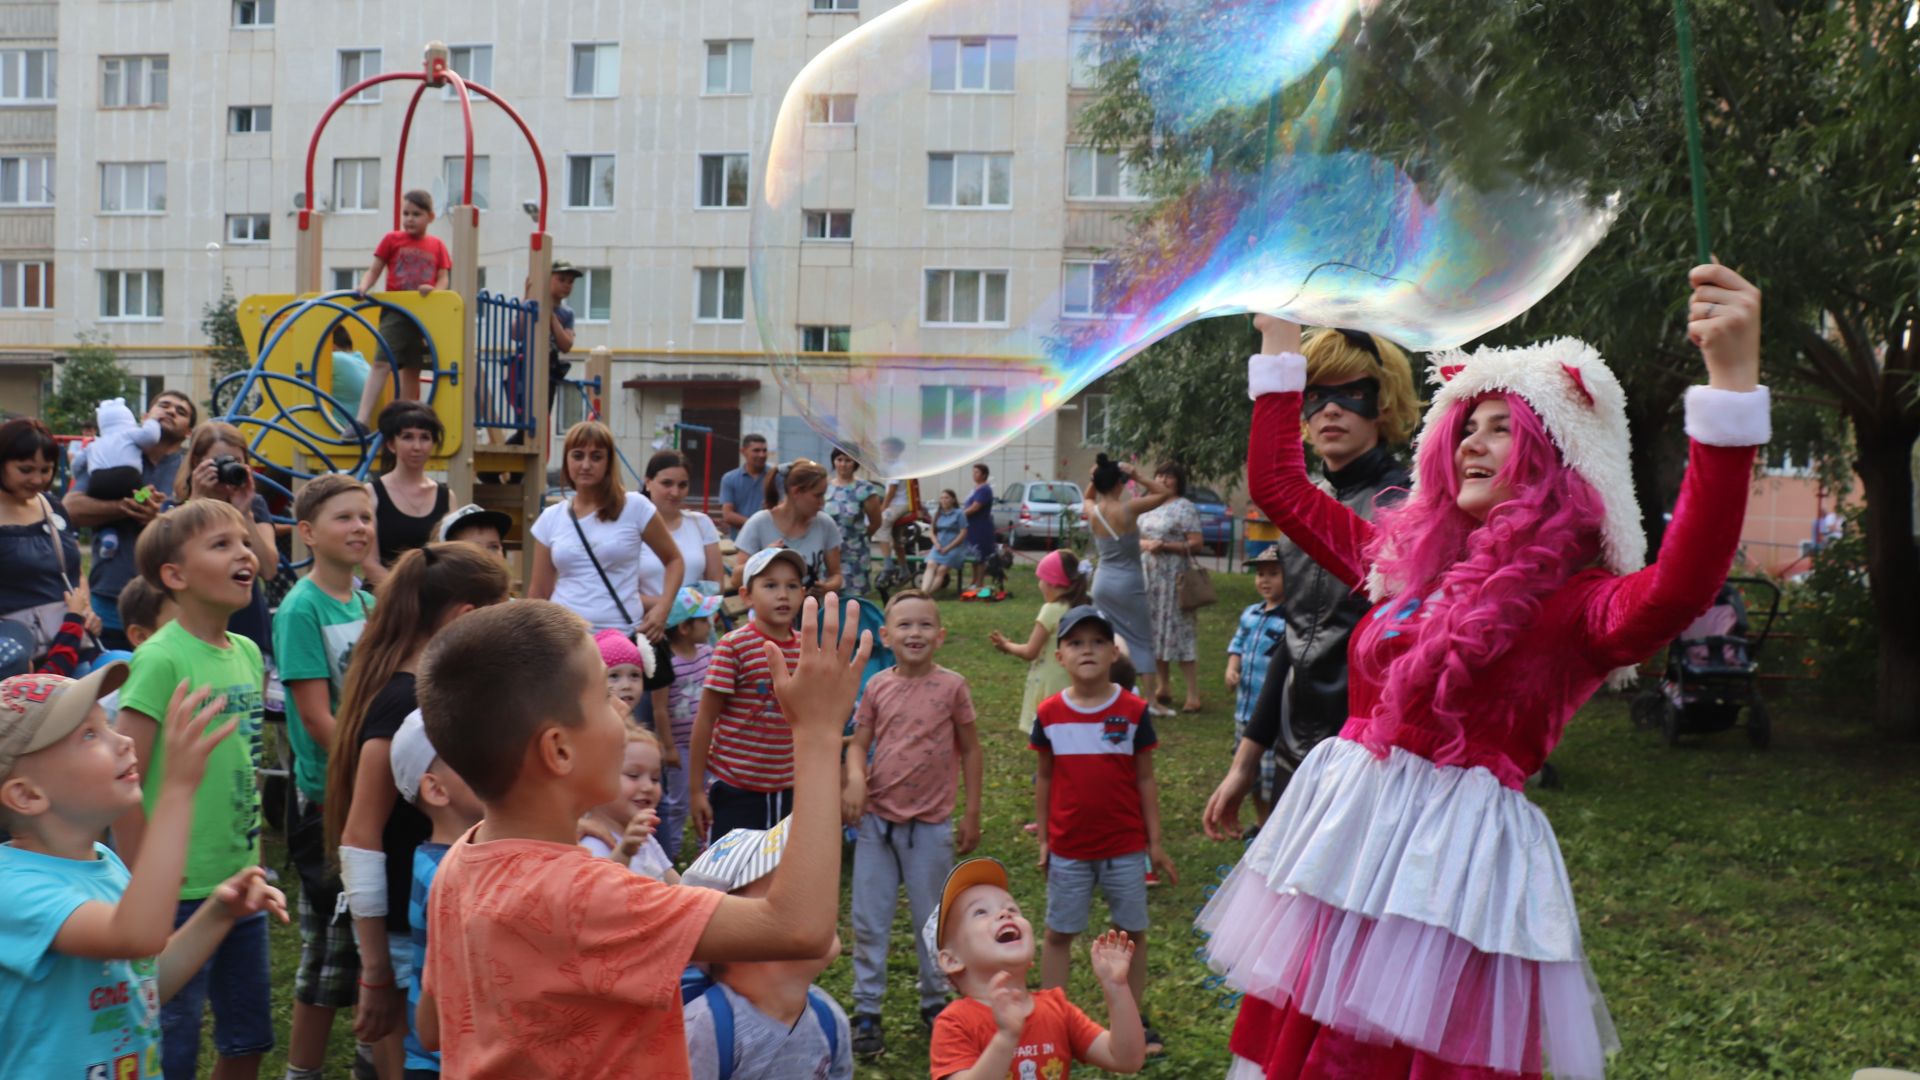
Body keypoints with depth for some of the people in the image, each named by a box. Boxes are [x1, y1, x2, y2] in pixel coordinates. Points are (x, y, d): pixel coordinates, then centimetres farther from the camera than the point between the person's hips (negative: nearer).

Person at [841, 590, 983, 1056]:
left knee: (933, 920, 12)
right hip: (877, 820, 2)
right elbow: (859, 743, 3)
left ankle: (934, 1002, 29)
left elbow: (970, 750, 1)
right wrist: (855, 779, -18)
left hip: (931, 824, -1)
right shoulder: (877, 687, 0)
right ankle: (866, 1010, 18)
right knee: (869, 922, 7)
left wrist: (972, 815, 1)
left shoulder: (951, 686, -5)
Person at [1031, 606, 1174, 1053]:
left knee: (1132, 932, 10)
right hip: (1068, 848, 1)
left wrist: (1156, 843, -1)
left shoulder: (1133, 711, -6)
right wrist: (1043, 840, 5)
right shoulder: (1050, 714, -4)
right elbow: (1044, 779, 5)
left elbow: (1145, 780, -1)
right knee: (1059, 933, 9)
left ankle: (1135, 1020, 24)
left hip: (1125, 847, 0)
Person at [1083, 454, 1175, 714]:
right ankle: (1151, 700, 2)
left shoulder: (1092, 511, -4)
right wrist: (1137, 477, -8)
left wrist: (1095, 478, 6)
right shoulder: (1129, 509, -17)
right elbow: (1165, 493, -7)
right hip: (1128, 583, -5)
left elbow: (1088, 497, 22)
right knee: (1142, 640, 3)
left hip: (1102, 582, 5)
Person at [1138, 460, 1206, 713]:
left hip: (1173, 577, -6)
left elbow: (1197, 544, -11)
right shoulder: (1147, 507, 14)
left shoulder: (1184, 508, -5)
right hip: (1147, 577, 7)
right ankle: (1163, 688, 19)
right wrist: (1145, 544, -6)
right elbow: (1135, 539, 16)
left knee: (1178, 632, -8)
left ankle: (1193, 694, -6)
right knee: (1154, 633, 9)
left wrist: (1166, 546, -18)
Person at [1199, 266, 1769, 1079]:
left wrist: (1732, 384, -39)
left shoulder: (1573, 602, -8)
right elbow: (1277, 484, 23)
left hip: (1454, 857, -6)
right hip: (1341, 833, 7)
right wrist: (1280, 345, 25)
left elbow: (1678, 591, -31)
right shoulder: (1412, 561, 12)